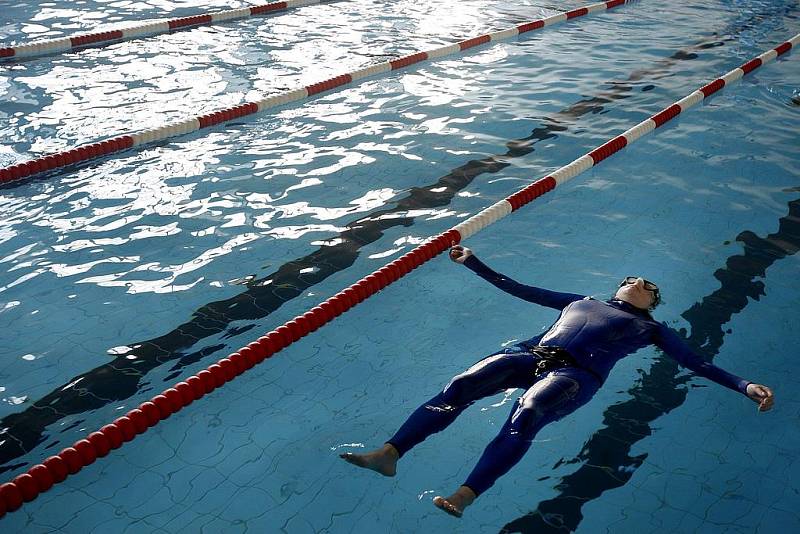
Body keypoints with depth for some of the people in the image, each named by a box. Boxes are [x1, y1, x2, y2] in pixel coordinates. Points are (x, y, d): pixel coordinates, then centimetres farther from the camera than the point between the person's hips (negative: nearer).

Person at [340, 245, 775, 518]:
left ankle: (463, 497, -49)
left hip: (576, 374, -3)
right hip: (531, 353, 3)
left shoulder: (650, 328, 27)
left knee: (524, 416, -36)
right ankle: (389, 453, -33)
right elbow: (519, 289, 35)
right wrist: (474, 263, 35)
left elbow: (696, 364, 20)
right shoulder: (582, 301, 34)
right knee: (458, 386, -24)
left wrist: (745, 386, 6)